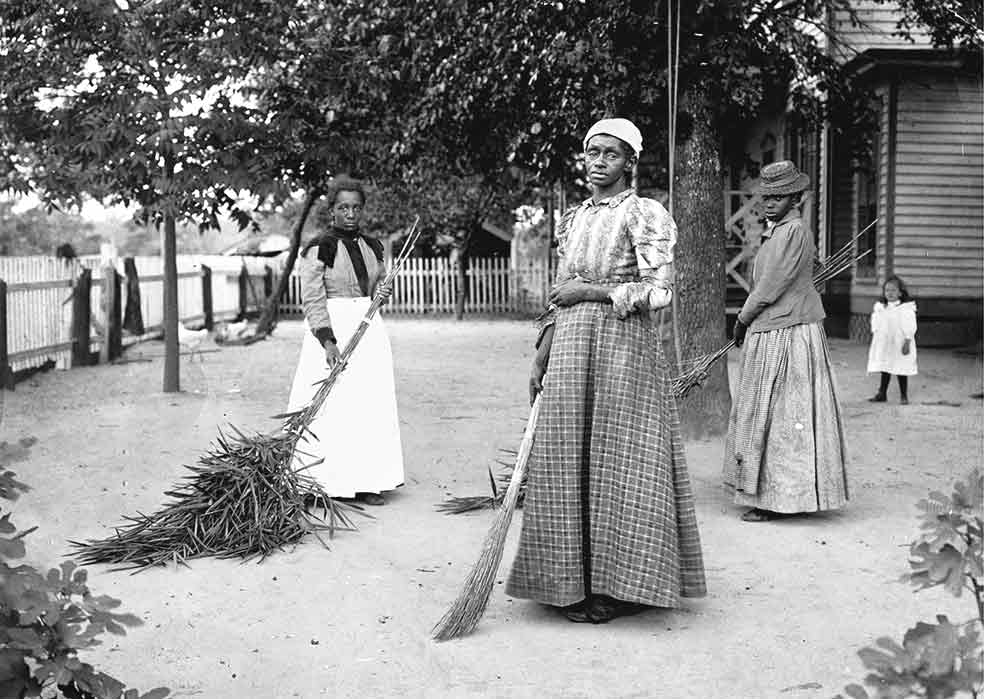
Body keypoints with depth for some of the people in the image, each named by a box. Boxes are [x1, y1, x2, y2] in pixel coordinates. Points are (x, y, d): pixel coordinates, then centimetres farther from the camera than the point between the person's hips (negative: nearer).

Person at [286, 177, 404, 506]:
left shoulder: (372, 246, 11)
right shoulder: (319, 248, -7)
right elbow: (312, 299, -12)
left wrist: (382, 292, 0)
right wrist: (328, 341, -21)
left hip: (368, 329, 6)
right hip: (333, 329, -6)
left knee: (369, 404, 5)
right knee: (334, 407, -6)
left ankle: (365, 481, 12)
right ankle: (331, 481, 2)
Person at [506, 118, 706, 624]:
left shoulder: (644, 214, -3)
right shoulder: (573, 219, 17)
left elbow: (659, 291, -12)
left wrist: (591, 291, -9)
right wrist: (541, 360, 14)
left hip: (622, 347, -6)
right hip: (570, 351, 6)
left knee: (618, 464, -2)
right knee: (568, 467, 6)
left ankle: (622, 587, 8)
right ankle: (576, 584, 16)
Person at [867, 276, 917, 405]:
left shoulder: (906, 309, -9)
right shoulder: (879, 308, 7)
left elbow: (910, 328, -10)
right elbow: (875, 327, 13)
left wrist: (907, 343, -16)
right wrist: (872, 344, 12)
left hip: (899, 344, -5)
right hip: (883, 345, 5)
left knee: (901, 370, 2)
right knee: (884, 370, 11)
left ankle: (903, 396, 11)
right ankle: (882, 394, 18)